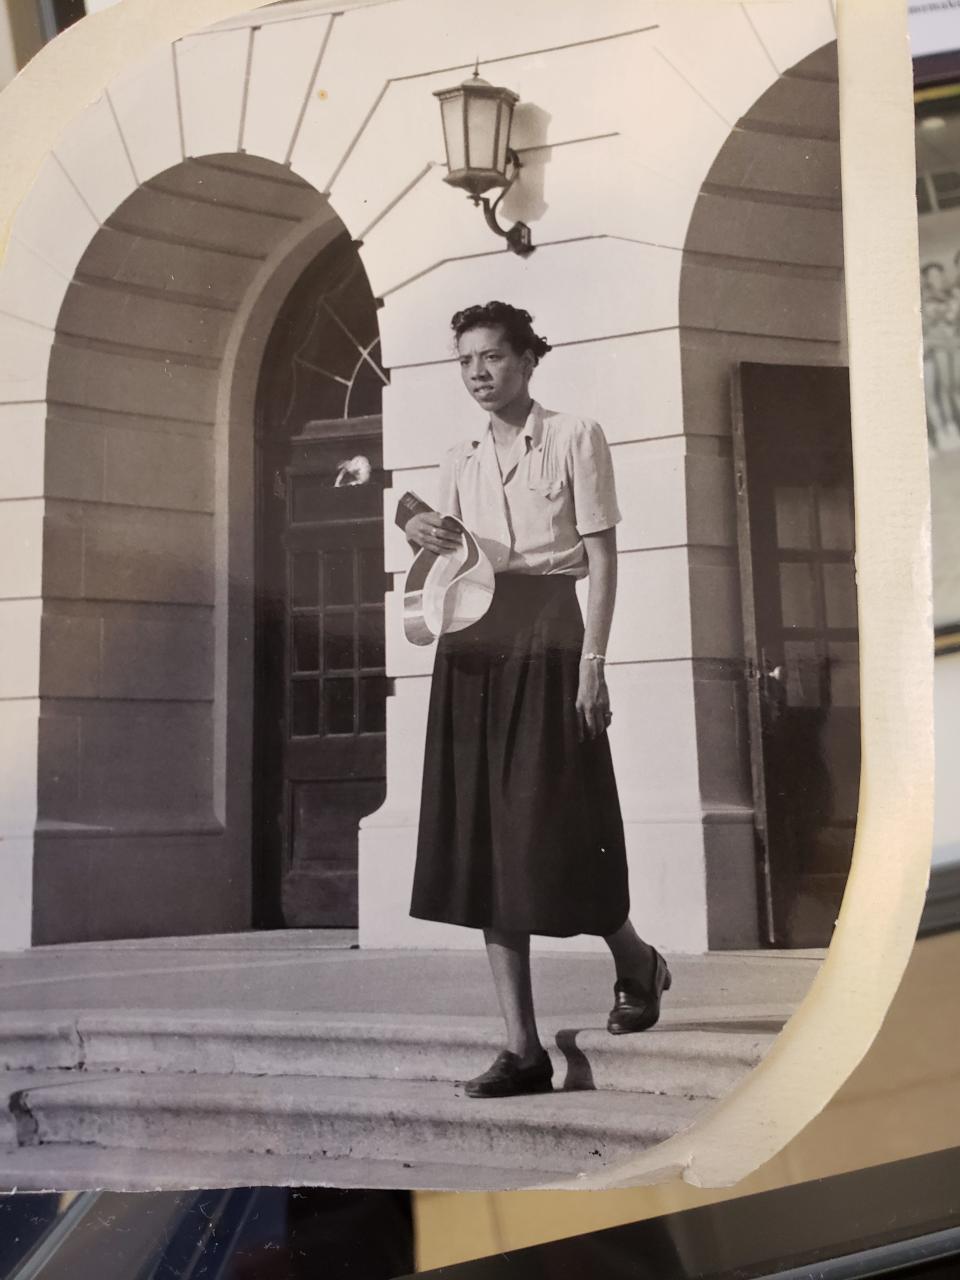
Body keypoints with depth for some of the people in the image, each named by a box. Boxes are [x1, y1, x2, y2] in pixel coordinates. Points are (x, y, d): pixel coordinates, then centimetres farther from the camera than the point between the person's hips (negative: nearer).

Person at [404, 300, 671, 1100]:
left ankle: (636, 962, 28)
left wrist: (593, 661, -14)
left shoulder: (575, 438, 3)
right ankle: (524, 1048, 5)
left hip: (547, 645, -5)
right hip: (472, 655, 5)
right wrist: (424, 541, -5)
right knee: (484, 843, 0)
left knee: (555, 834, -3)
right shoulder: (461, 463, 17)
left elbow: (602, 557, -4)